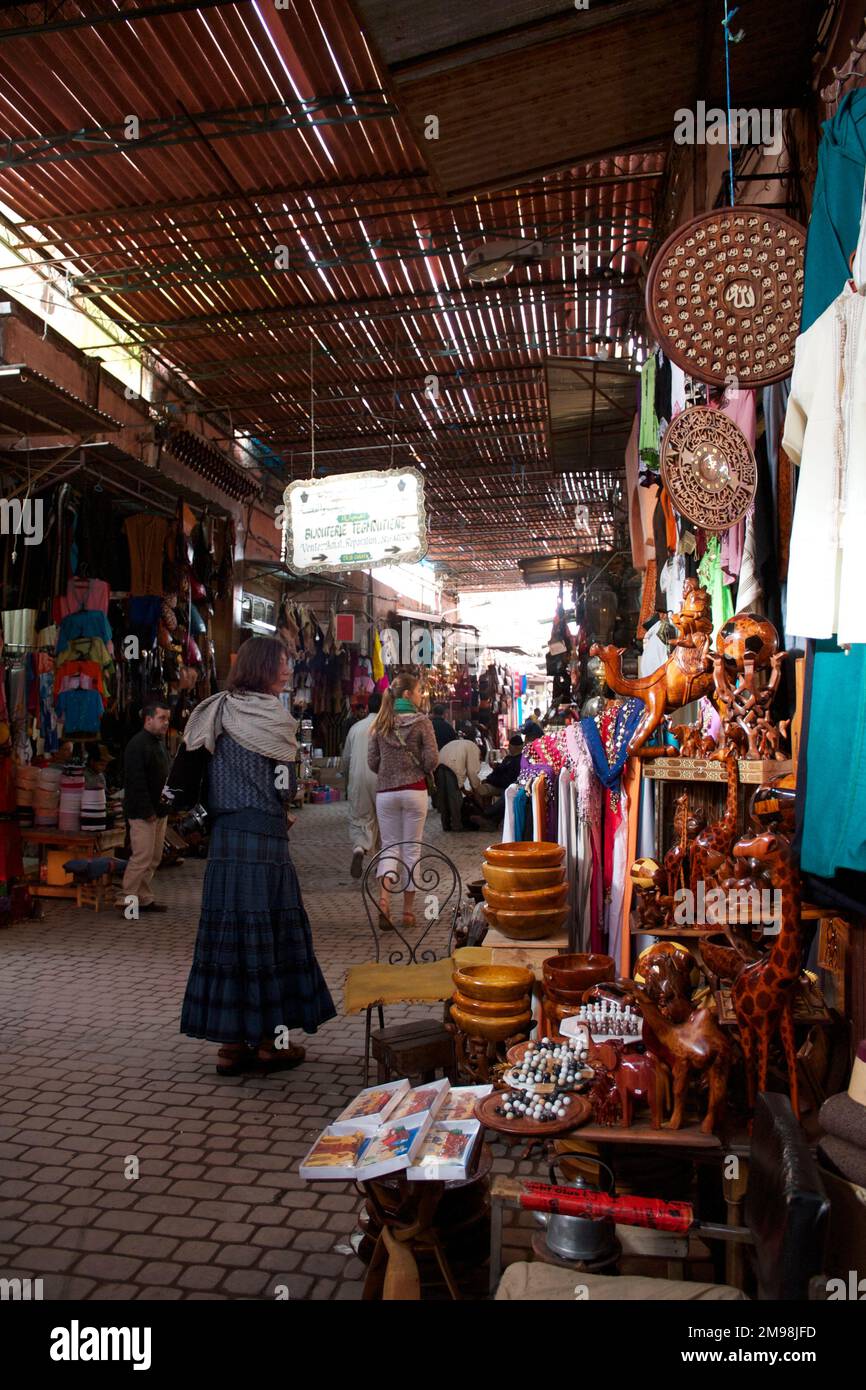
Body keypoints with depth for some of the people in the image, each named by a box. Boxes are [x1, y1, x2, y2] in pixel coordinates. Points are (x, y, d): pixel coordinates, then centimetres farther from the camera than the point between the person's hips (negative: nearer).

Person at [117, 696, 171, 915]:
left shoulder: (160, 743, 17)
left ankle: (143, 898, 19)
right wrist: (147, 811, -20)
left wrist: (165, 807, 13)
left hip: (159, 811, 10)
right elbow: (137, 782, -20)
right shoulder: (138, 745, -14)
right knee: (142, 857, -10)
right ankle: (127, 899, -2)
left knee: (154, 859, 12)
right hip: (143, 813, -10)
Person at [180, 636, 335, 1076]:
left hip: (224, 838, 6)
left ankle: (232, 1043, 15)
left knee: (230, 932, 8)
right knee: (269, 934, 3)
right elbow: (284, 789, -6)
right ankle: (270, 1041, 11)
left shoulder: (218, 714, 10)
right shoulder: (271, 716, -9)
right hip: (263, 840, -6)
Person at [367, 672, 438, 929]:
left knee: (389, 845, 11)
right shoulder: (421, 721, -6)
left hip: (385, 792, 2)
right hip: (414, 790, -2)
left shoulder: (381, 723, 3)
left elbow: (372, 762, 3)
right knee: (412, 849, 7)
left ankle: (384, 898, -12)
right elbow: (432, 761, -10)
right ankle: (408, 910, 12)